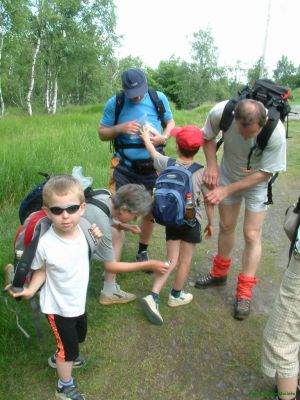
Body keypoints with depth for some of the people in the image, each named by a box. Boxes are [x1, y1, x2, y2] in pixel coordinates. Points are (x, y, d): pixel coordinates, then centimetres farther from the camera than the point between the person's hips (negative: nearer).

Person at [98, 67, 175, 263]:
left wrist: (163, 137, -11)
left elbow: (170, 122, 11)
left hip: (152, 166, 2)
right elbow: (102, 133, 2)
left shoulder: (159, 98, -1)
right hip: (124, 165, -1)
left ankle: (143, 251, 33)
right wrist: (120, 128, -18)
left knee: (150, 210, 12)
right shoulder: (114, 103, -4)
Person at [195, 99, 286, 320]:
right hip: (228, 174, 3)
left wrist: (227, 190, -29)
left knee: (252, 235, -3)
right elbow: (208, 137, -10)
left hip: (257, 182, -2)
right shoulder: (220, 112, -31)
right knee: (226, 226, 15)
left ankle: (244, 293, 11)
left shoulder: (276, 132, -36)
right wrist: (212, 165, -26)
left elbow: (264, 173, -25)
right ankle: (220, 273, 36)